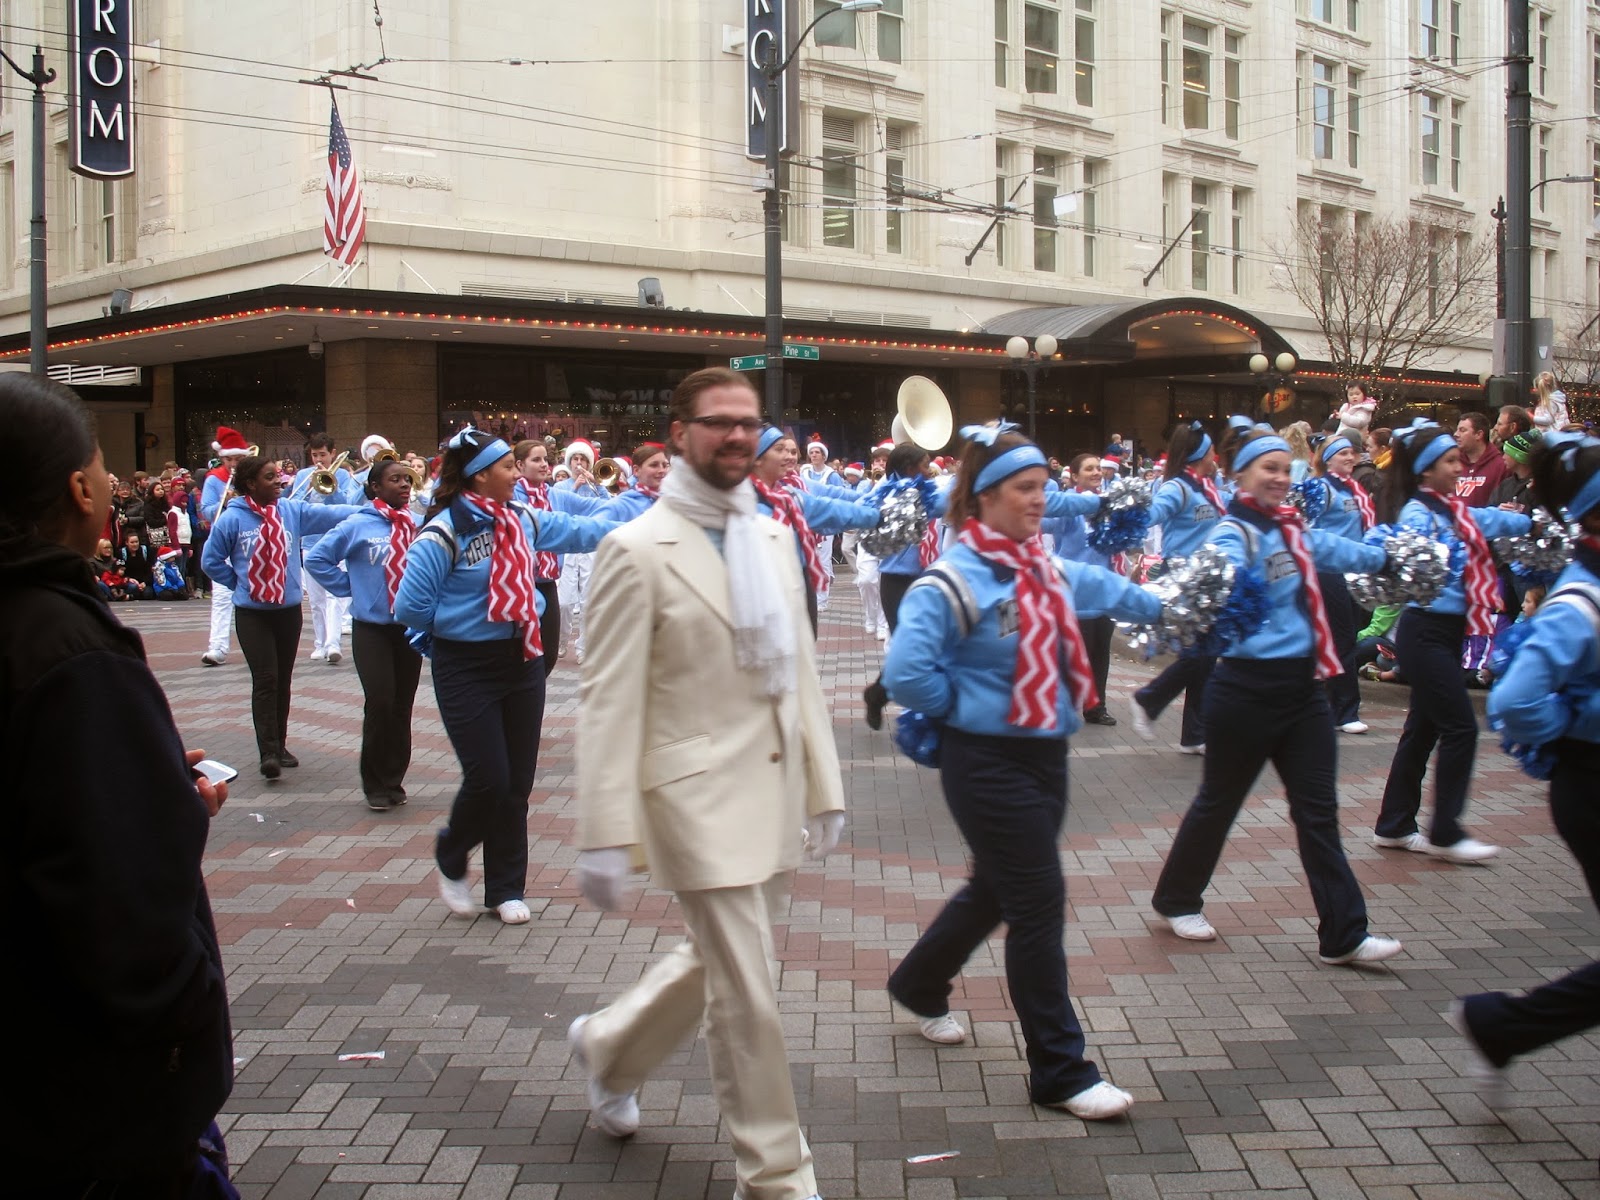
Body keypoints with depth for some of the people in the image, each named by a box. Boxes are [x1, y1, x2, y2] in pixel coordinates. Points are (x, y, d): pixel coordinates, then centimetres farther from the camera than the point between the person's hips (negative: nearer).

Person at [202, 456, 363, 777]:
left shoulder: (292, 510, -1)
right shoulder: (232, 518, -8)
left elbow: (331, 514, -10)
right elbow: (212, 561, 1)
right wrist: (239, 584, -1)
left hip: (289, 609, 4)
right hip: (252, 613, -4)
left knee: (283, 680, 12)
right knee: (265, 679, -11)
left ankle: (280, 746, 23)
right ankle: (268, 752, -11)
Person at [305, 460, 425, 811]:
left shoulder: (419, 525, -2)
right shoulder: (358, 525, -7)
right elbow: (317, 559, -1)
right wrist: (350, 588, -5)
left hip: (411, 625, 3)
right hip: (372, 627, -3)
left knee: (402, 704, 9)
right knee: (380, 701, -10)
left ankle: (394, 780, 22)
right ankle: (376, 784, 4)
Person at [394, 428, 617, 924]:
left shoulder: (524, 519, 3)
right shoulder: (443, 533, -16)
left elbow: (579, 530, 17)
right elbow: (410, 608, -16)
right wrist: (458, 623, -2)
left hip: (522, 659, 6)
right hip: (467, 669, -6)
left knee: (518, 782, 8)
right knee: (489, 780, -7)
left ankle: (506, 888, 22)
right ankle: (451, 862, 23)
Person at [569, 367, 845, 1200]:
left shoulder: (773, 540, 10)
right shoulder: (639, 551, -11)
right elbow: (610, 700, -13)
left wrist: (824, 787, 11)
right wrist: (605, 836, -16)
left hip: (774, 789, 7)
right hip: (700, 795, -7)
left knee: (720, 963, 21)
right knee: (748, 999, -1)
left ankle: (609, 1046, 47)